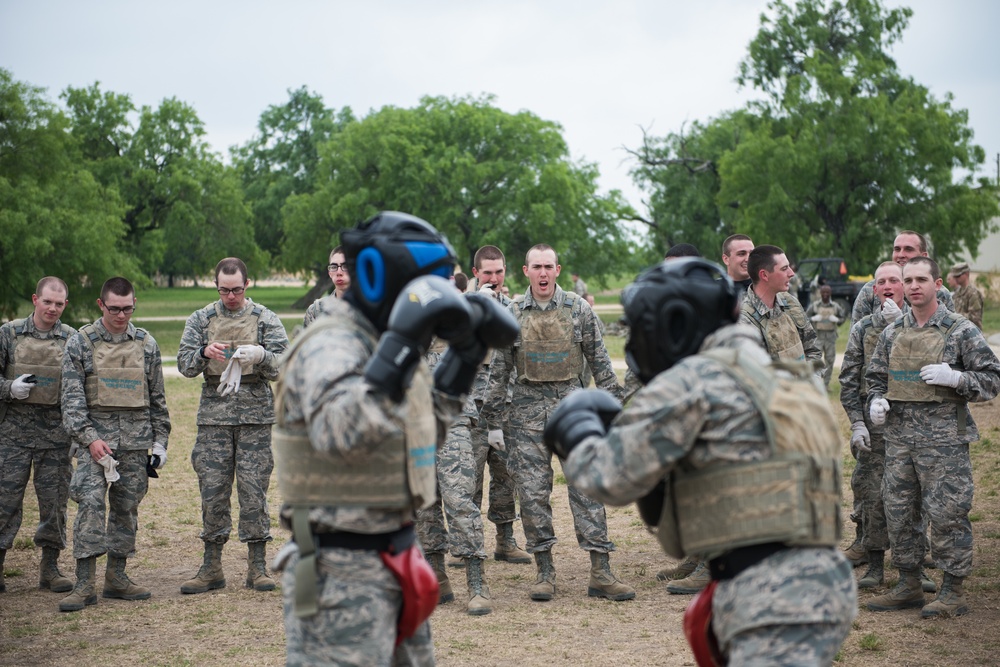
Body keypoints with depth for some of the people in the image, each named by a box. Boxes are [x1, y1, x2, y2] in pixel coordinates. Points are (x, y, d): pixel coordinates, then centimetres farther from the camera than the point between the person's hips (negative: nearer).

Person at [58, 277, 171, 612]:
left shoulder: (146, 343, 8)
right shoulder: (80, 342, 0)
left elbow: (157, 397, 14)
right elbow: (71, 396, -4)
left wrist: (160, 441, 10)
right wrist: (88, 437, -14)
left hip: (136, 439, 3)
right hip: (95, 435, -3)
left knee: (127, 507, 7)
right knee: (90, 502, -14)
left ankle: (117, 577, 18)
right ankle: (85, 583, -12)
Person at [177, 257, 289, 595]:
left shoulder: (266, 319, 7)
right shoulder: (200, 319, 11)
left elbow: (283, 365, 0)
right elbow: (184, 364, 5)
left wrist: (260, 355, -21)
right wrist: (205, 353, -16)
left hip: (256, 415, -1)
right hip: (214, 414, 2)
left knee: (254, 490, -2)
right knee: (212, 491, 1)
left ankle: (257, 567, 6)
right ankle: (212, 568, 10)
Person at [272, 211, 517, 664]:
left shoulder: (379, 342, 10)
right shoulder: (332, 346, -17)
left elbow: (424, 430, 22)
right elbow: (340, 433, -36)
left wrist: (466, 354, 14)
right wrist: (401, 342, -36)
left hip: (392, 555, 10)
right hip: (341, 571, -10)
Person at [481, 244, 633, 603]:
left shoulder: (578, 309, 2)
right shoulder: (511, 314, 3)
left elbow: (600, 361, 5)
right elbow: (498, 370, 7)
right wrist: (493, 422, 5)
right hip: (528, 410, 1)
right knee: (533, 492, 1)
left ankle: (600, 573, 0)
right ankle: (545, 571, 12)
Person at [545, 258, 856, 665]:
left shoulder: (696, 378, -6)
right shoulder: (789, 382, 20)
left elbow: (611, 476, -6)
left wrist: (578, 431, 14)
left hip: (777, 598, -10)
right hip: (809, 585, 10)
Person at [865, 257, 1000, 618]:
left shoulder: (961, 331, -4)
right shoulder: (892, 333, 11)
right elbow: (875, 376, 21)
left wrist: (954, 377, -19)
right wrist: (876, 401, 1)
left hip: (944, 439, -5)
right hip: (899, 437, 5)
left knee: (947, 514, -2)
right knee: (899, 512, 10)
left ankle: (953, 591, 9)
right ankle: (908, 585, 23)